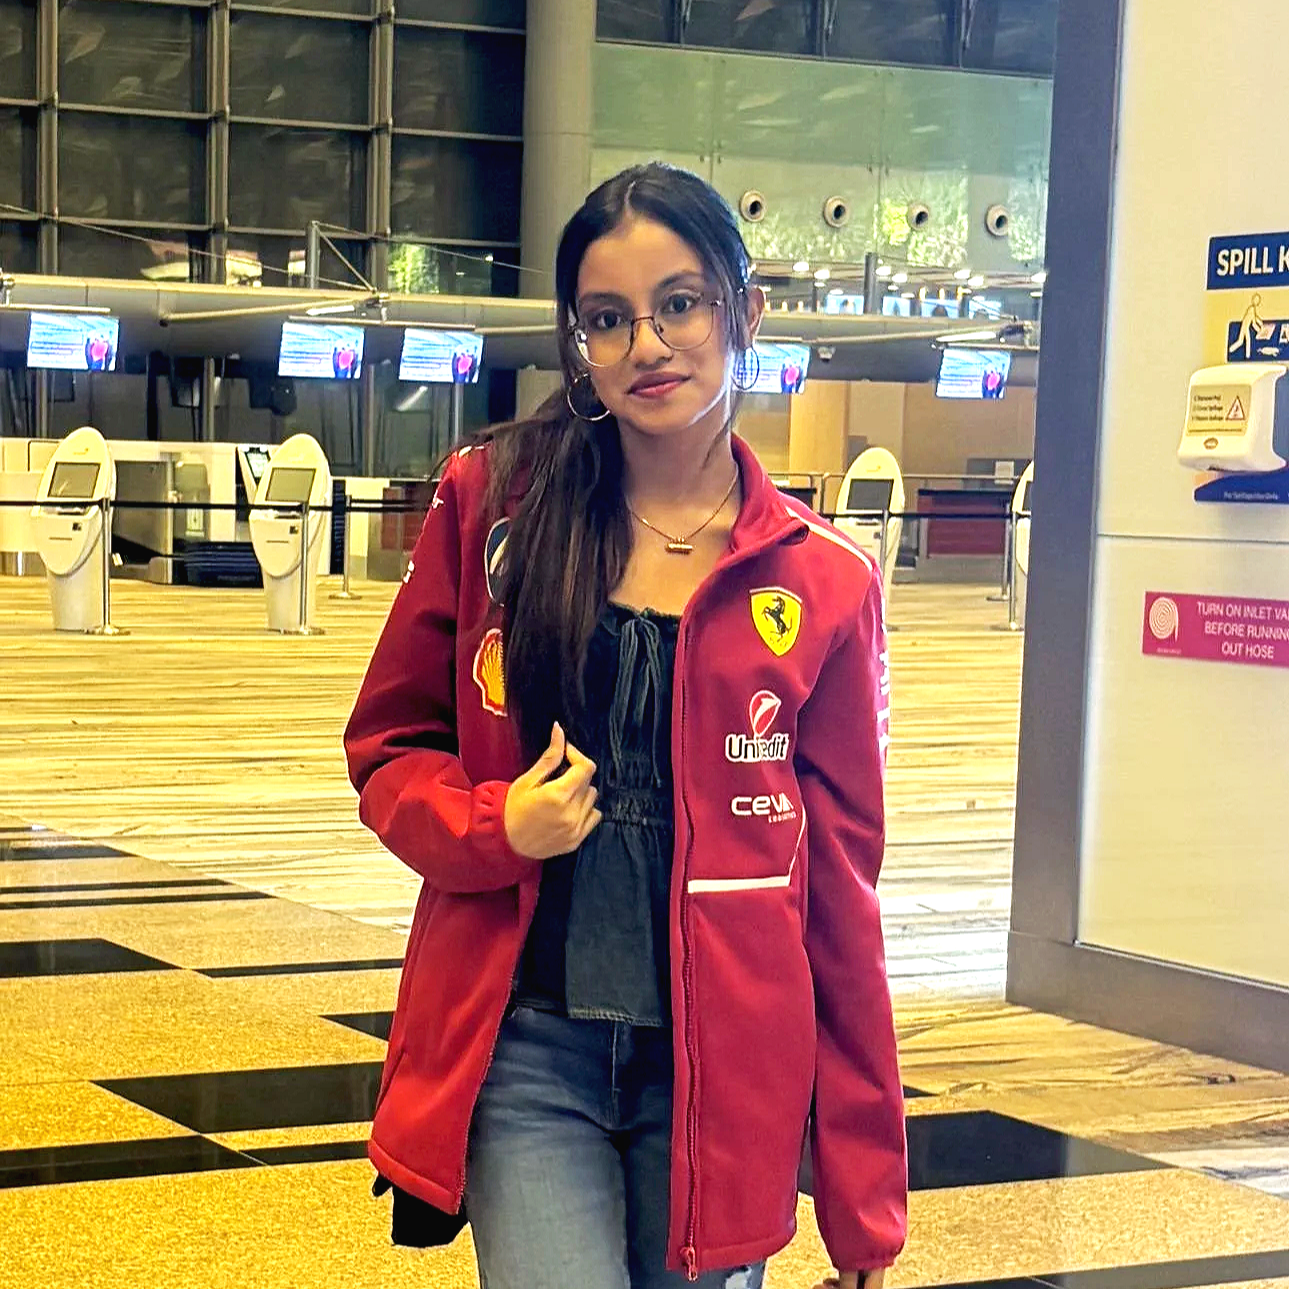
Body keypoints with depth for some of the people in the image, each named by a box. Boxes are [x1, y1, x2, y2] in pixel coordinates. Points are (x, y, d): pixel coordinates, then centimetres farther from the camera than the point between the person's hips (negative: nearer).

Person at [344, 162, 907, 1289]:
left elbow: (842, 890, 4)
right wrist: (493, 827, -12)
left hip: (723, 1067, 1)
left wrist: (864, 1196, 4)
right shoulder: (495, 504, 1)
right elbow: (389, 743, 11)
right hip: (526, 1050, -1)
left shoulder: (824, 584, 1)